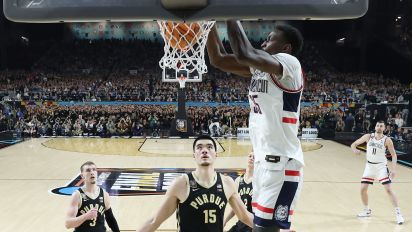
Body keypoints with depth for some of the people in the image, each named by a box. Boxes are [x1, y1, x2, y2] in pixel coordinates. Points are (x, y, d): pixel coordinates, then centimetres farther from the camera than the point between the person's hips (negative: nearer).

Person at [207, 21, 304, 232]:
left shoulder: (289, 63, -13)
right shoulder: (259, 68, 12)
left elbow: (244, 54, -29)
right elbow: (218, 59, 12)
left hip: (281, 163, -9)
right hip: (264, 160, 9)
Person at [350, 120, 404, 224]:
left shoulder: (387, 140, -9)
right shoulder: (368, 136, -3)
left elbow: (394, 155, -4)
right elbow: (354, 144, 2)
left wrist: (393, 169, -16)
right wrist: (355, 150, -22)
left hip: (381, 166, -3)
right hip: (369, 166, 3)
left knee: (388, 189, -12)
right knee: (363, 189, 3)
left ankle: (398, 213, -3)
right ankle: (367, 210, 23)